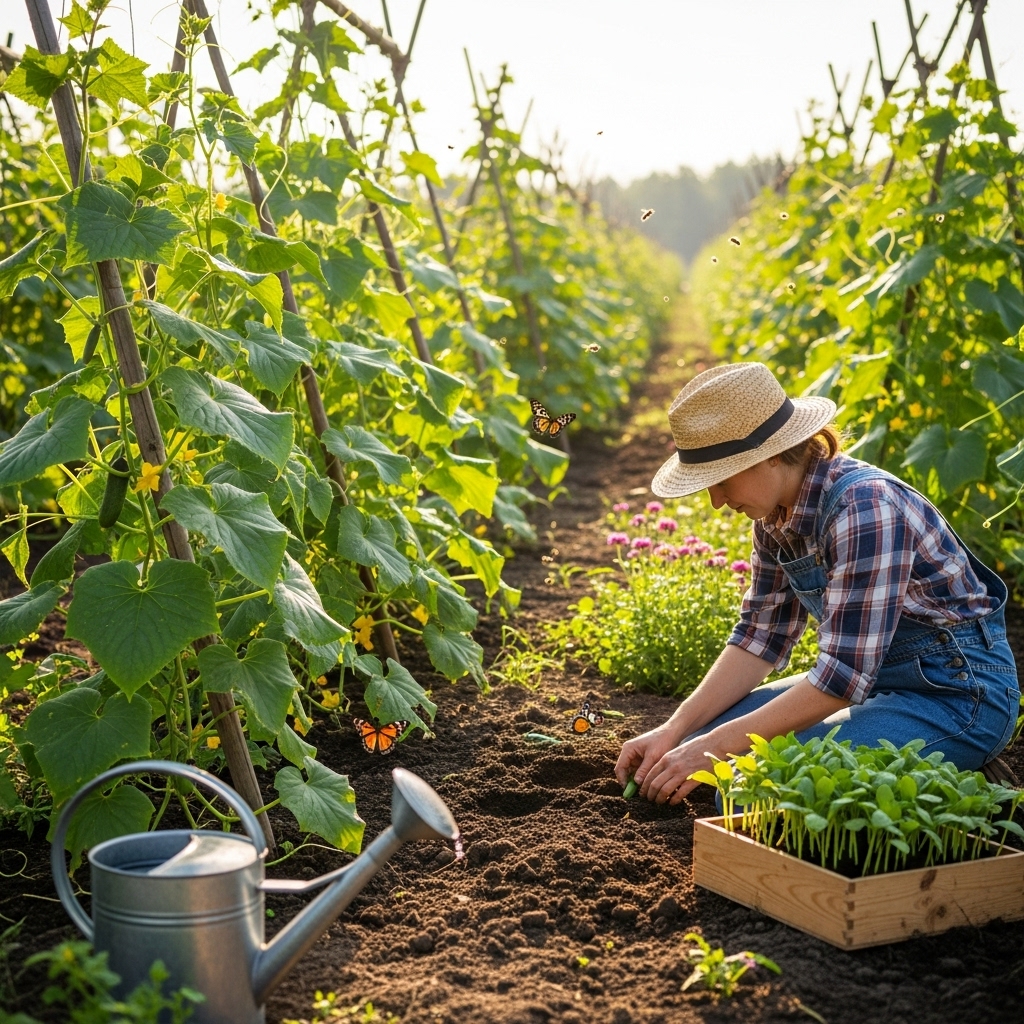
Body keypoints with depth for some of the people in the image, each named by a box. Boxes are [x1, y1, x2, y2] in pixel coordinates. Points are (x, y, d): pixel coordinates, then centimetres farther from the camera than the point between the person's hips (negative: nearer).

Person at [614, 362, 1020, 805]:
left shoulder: (864, 508, -27)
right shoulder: (776, 510, -1)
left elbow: (844, 676, -28)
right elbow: (761, 635, 5)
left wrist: (716, 747, -23)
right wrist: (674, 731, -6)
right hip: (872, 679, 9)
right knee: (699, 738, 2)